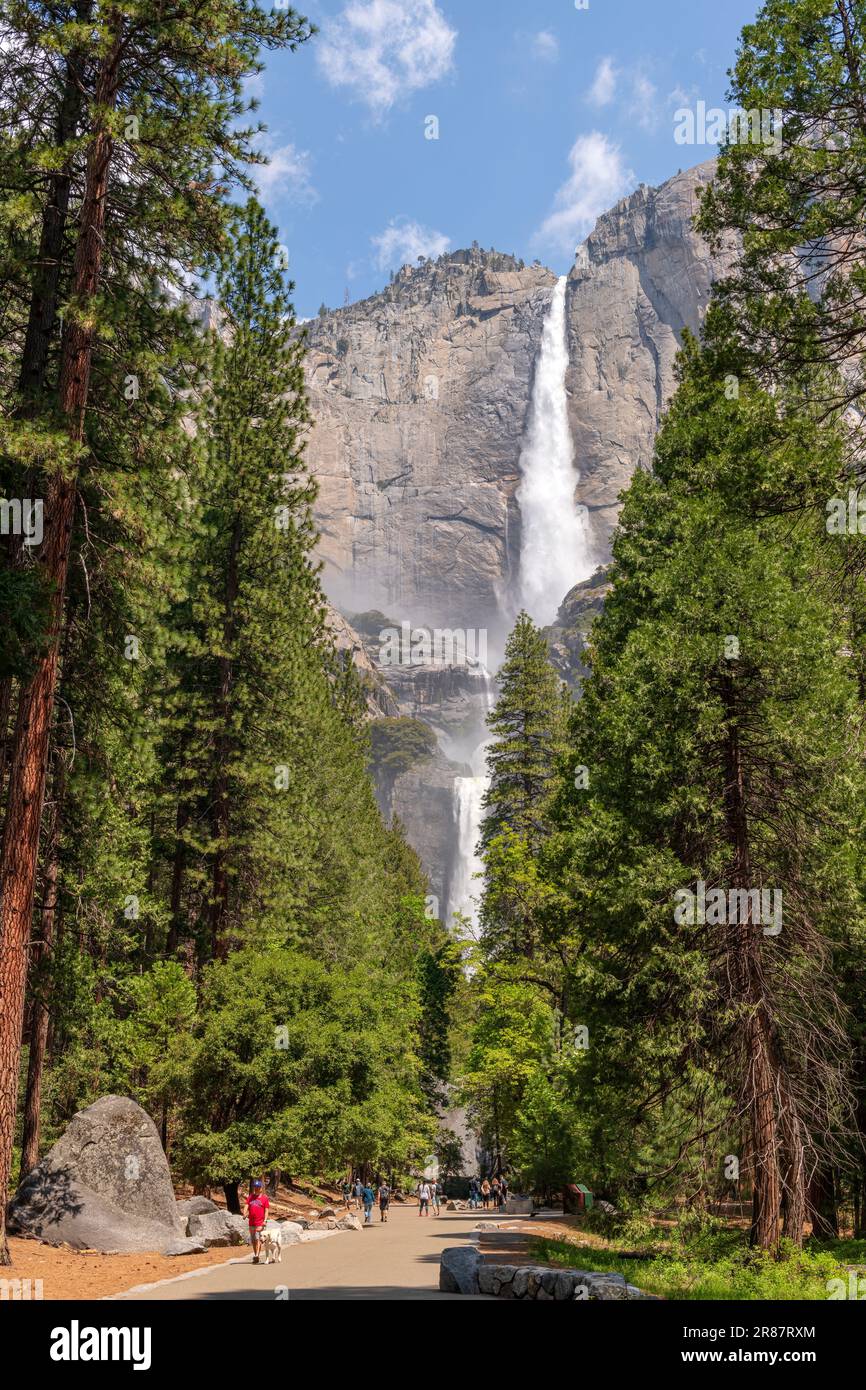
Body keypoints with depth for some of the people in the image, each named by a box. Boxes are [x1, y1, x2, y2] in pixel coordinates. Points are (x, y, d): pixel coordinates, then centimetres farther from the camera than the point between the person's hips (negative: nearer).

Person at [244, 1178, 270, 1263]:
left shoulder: (264, 1198, 2)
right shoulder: (250, 1197, 13)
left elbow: (266, 1210, 0)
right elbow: (247, 1206, 4)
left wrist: (265, 1220, -10)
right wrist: (245, 1214, -15)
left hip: (260, 1223, -5)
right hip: (251, 1222, 5)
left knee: (258, 1239, -13)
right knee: (253, 1241, 12)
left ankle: (257, 1256, -19)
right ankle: (255, 1255, 23)